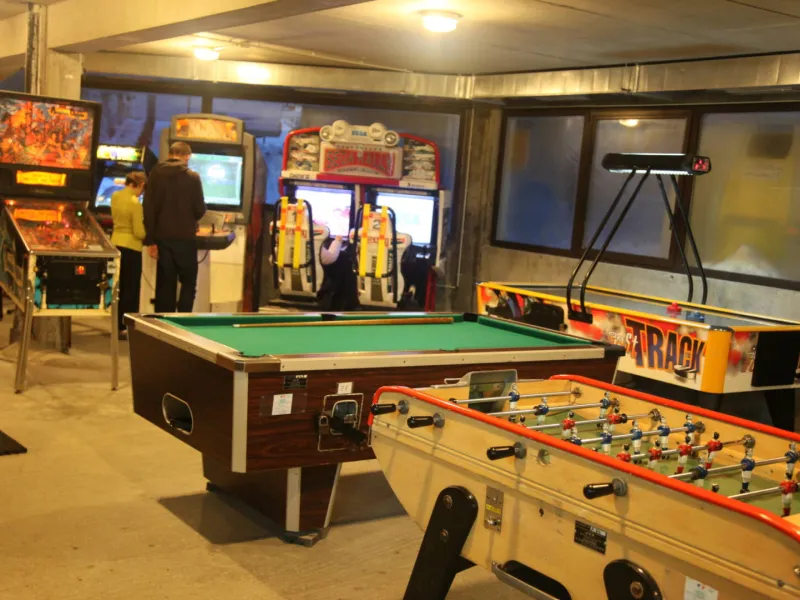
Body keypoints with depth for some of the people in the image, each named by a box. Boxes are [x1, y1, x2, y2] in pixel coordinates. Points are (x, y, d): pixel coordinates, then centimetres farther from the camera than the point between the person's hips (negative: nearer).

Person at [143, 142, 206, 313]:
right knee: (188, 283, 7)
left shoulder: (155, 174, 2)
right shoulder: (193, 177, -5)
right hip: (185, 237, -3)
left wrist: (150, 240, 2)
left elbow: (148, 208, 0)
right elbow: (200, 209, -3)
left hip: (162, 237, 3)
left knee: (165, 284, 9)